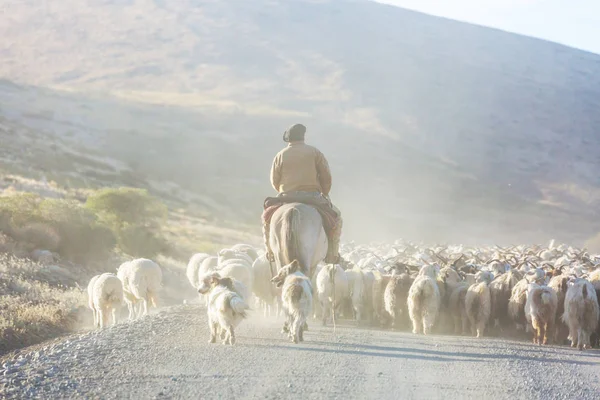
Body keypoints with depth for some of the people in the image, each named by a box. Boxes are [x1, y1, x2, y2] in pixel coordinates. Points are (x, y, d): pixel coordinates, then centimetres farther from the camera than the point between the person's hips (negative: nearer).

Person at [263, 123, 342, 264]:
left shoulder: (280, 155, 5)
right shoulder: (314, 152, 4)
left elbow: (274, 181, 7)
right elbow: (326, 176, 2)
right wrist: (323, 194, 16)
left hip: (287, 197, 1)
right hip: (313, 197, -1)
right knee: (335, 216, 20)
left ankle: (270, 252, 22)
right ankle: (331, 256, 13)